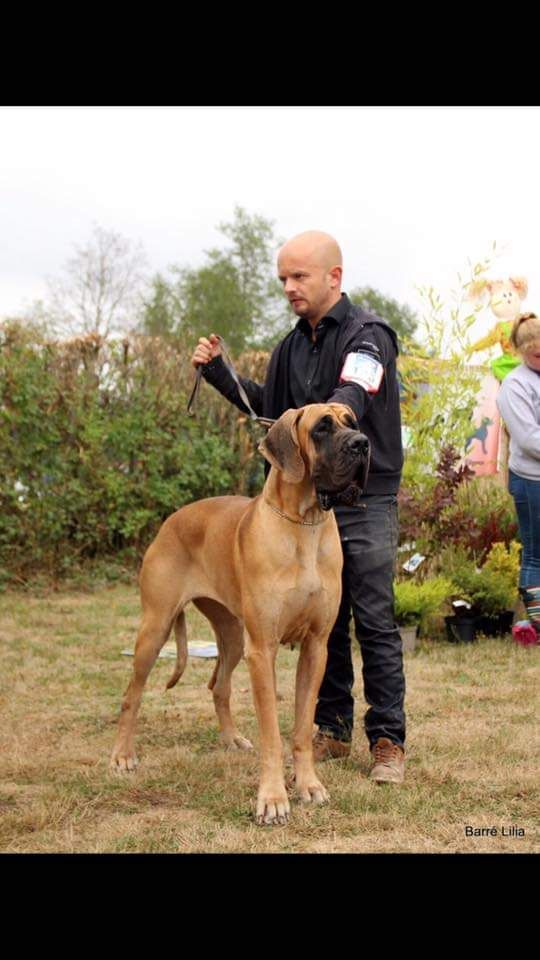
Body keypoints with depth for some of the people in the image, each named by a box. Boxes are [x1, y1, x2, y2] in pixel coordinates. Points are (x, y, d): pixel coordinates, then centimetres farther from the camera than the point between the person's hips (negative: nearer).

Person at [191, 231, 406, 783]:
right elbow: (266, 406, 21)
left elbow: (352, 397, -29)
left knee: (375, 623, -5)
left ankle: (388, 741, 0)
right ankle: (333, 730, 20)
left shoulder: (367, 335, -12)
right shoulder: (294, 344, 11)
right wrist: (217, 371, 10)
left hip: (366, 498, -7)